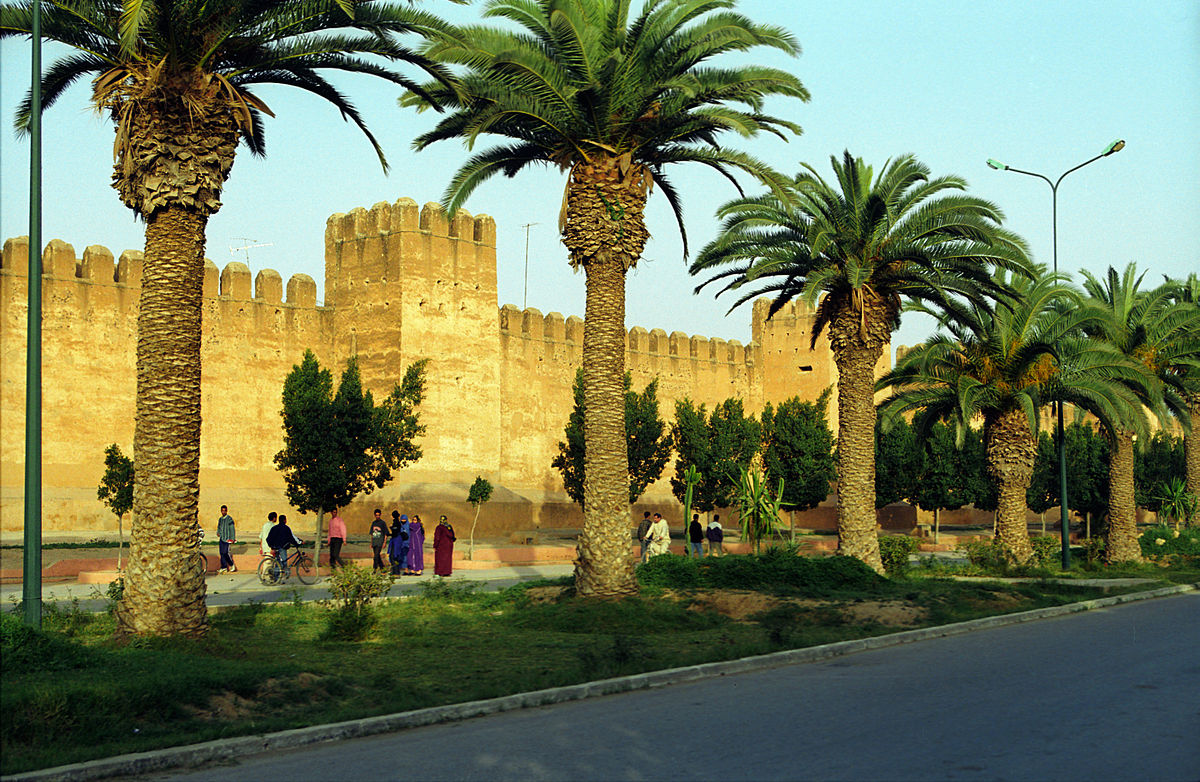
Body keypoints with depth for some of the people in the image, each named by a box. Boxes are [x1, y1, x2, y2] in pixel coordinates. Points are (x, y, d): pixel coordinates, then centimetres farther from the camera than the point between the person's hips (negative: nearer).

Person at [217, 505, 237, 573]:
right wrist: (218, 533, 3)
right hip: (221, 538, 6)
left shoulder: (229, 519, -5)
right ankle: (224, 567, 7)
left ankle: (232, 565, 6)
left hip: (227, 538, -6)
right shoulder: (220, 519, 14)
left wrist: (232, 538, -11)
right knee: (222, 553, 2)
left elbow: (232, 529, -7)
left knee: (225, 552, -13)